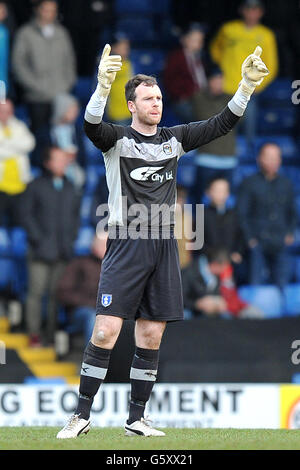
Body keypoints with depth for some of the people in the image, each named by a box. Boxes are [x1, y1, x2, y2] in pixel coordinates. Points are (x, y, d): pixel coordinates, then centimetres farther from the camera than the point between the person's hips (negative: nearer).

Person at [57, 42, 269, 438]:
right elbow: (92, 126, -24)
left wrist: (246, 88, -7)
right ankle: (82, 414, -4)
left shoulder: (174, 139, 12)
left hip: (163, 246, 5)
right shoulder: (117, 139, -2)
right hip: (126, 244, -5)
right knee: (106, 330, -12)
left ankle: (136, 419, 12)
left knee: (151, 336, 5)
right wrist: (103, 87, -43)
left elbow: (221, 124, 9)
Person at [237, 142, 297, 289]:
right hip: (258, 244, -3)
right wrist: (250, 238, -8)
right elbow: (242, 214, 0)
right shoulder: (250, 183, 2)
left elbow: (292, 212, 24)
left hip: (280, 245, 3)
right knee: (256, 284, -8)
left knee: (282, 285, -1)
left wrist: (290, 233, 8)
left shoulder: (286, 184, 14)